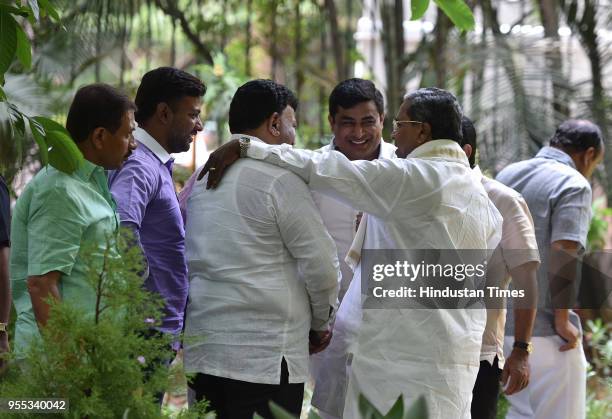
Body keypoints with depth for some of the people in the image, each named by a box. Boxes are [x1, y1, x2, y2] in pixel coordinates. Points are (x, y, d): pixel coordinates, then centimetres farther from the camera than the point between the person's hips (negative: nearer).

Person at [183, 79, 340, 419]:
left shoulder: (199, 177, 13)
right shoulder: (281, 178, -9)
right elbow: (321, 267, -7)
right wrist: (320, 324, 11)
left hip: (201, 350, 7)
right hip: (266, 353, -7)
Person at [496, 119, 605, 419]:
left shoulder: (506, 175, 12)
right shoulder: (573, 184, -11)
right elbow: (562, 256, -22)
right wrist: (562, 320, -15)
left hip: (503, 324, 7)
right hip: (544, 332, -7)